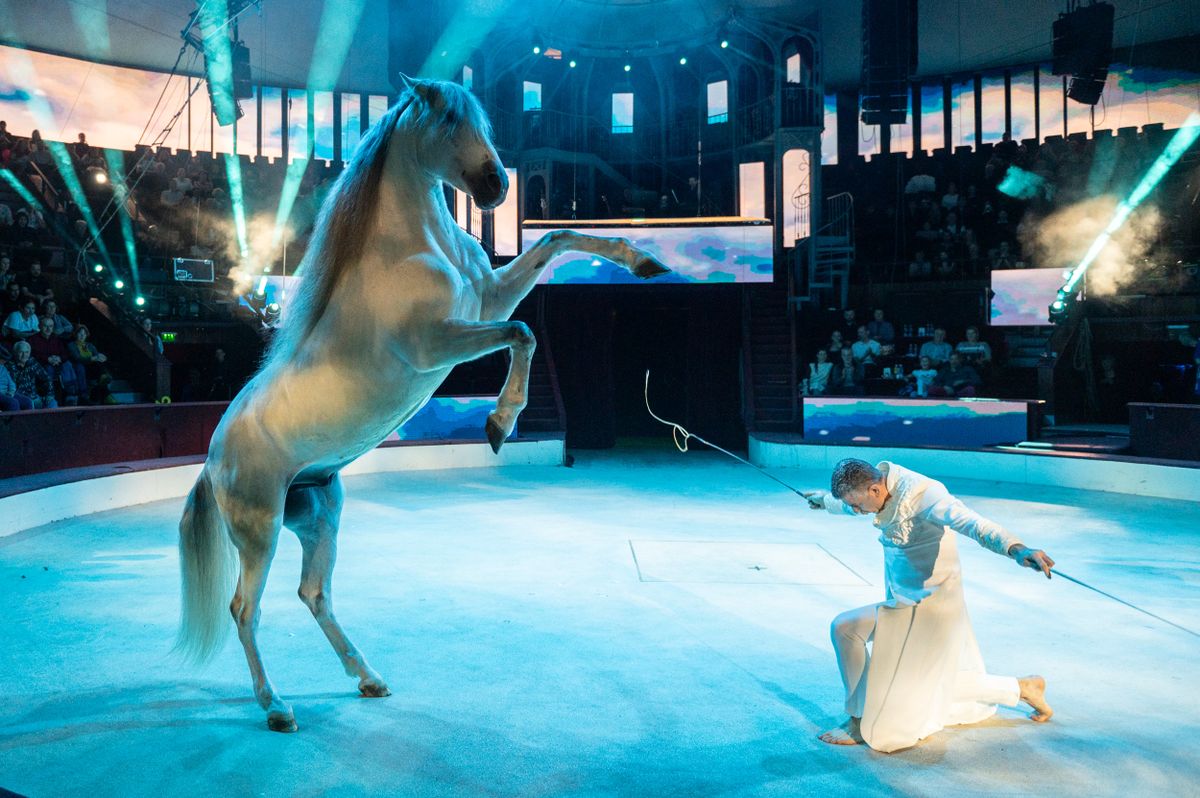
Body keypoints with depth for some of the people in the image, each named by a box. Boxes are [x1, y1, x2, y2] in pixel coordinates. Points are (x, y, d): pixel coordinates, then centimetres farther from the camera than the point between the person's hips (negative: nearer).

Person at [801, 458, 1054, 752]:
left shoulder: (922, 494, -25)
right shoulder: (881, 492, -1)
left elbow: (971, 523, -41)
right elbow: (850, 502, 23)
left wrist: (1016, 549, -58)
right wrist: (825, 500, 43)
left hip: (927, 607, -9)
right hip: (906, 602, 9)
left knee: (844, 627, -16)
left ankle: (859, 724, -1)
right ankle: (1021, 688, 34)